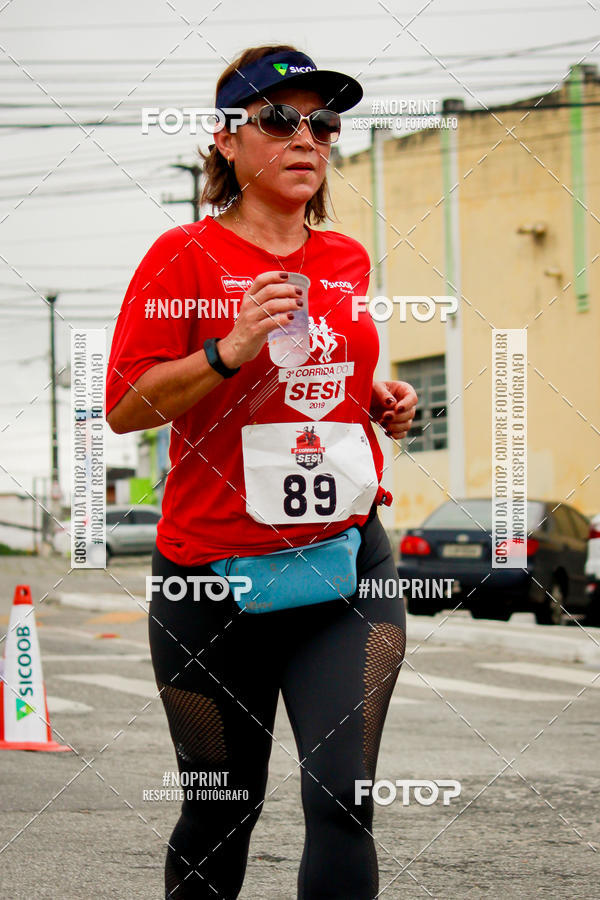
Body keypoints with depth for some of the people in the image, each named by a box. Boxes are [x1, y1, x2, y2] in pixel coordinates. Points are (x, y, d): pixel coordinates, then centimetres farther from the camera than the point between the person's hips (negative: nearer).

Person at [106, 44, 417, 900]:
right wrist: (232, 351, -20)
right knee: (220, 812, 10)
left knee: (341, 799, -13)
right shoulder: (185, 256, -4)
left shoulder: (347, 260, 11)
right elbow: (124, 407, -8)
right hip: (214, 571, -3)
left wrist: (379, 399, 8)